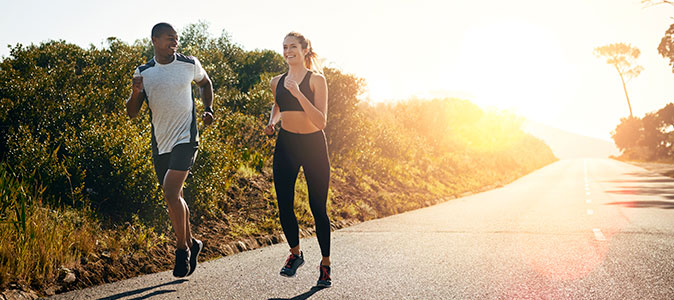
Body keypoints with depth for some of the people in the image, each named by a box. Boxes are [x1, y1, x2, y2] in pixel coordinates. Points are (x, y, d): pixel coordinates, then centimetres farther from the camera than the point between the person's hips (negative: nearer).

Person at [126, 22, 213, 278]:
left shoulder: (190, 64, 0)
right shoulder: (143, 72, 3)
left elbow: (205, 83, 22)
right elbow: (132, 113, 3)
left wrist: (208, 109, 6)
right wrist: (136, 92, -17)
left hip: (185, 139, -4)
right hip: (160, 143, 4)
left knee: (171, 193, -18)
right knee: (175, 197, 13)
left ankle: (182, 247, -2)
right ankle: (191, 243, 32)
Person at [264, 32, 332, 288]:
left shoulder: (316, 80, -8)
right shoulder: (277, 82, 6)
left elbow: (321, 122, -17)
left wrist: (298, 94, -25)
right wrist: (272, 122, 8)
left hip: (313, 145, -4)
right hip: (285, 145, 4)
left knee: (318, 207, -3)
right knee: (284, 206, 2)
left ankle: (325, 264, 13)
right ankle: (295, 253, 27)